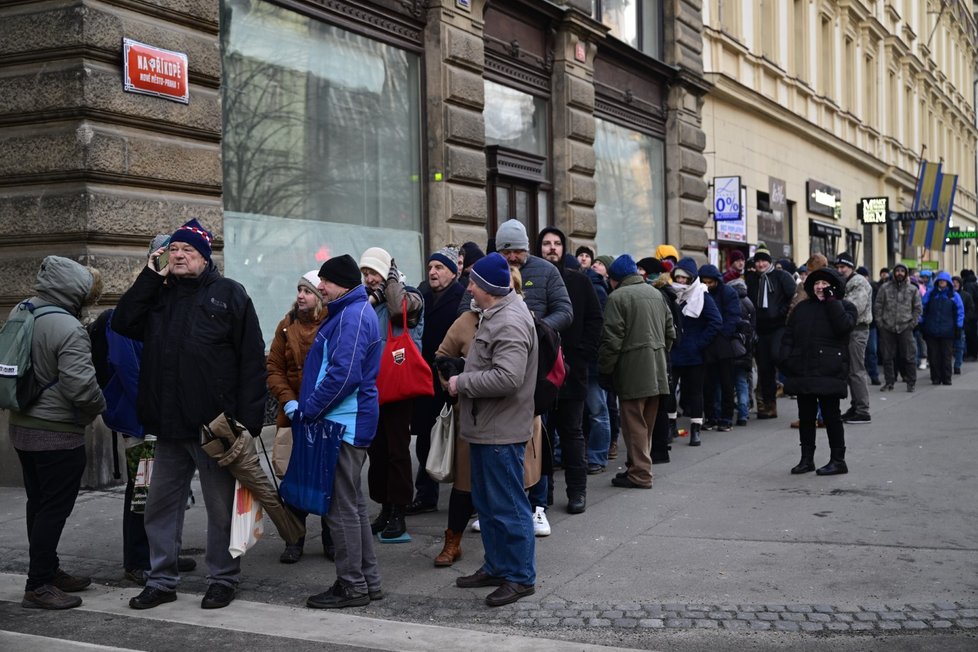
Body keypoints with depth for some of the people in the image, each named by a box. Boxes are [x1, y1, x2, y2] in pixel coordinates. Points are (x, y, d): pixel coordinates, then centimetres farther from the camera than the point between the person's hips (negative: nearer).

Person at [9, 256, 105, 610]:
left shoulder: (20, 312, 4)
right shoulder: (68, 329, -23)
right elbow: (81, 387, -25)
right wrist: (96, 409, -6)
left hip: (22, 426, 9)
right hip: (57, 434, -9)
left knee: (39, 504, 17)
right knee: (55, 508, 0)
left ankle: (48, 571, 29)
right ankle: (38, 586, 4)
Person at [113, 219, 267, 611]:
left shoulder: (228, 294, -4)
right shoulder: (158, 295, 12)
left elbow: (252, 359, -8)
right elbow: (122, 324, -2)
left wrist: (248, 420, -15)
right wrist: (150, 277, -4)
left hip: (216, 426, -5)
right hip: (169, 426, 5)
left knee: (221, 508, 7)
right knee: (161, 506, 12)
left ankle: (223, 580, 21)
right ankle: (161, 580, 25)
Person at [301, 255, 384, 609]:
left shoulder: (354, 316, -16)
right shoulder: (351, 312, 18)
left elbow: (343, 374, -24)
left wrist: (309, 409, -17)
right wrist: (305, 406, 13)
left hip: (343, 423, -11)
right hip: (348, 422, 11)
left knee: (341, 507, -4)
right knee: (352, 504, 15)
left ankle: (352, 585, 4)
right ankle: (368, 580, 23)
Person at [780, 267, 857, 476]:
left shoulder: (844, 307, 4)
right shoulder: (802, 308, 16)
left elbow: (843, 326, -18)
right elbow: (788, 336, 14)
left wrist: (831, 301, -12)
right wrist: (785, 360, 1)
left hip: (829, 371, -5)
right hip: (803, 371, 5)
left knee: (831, 415, -2)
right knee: (805, 415, 9)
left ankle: (838, 460, 7)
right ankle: (806, 458, 17)